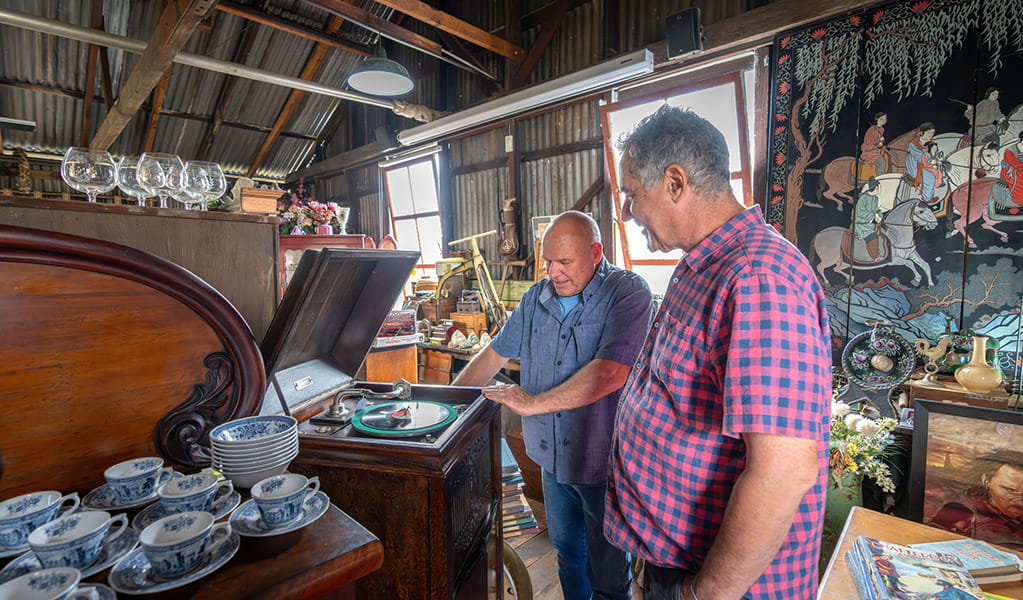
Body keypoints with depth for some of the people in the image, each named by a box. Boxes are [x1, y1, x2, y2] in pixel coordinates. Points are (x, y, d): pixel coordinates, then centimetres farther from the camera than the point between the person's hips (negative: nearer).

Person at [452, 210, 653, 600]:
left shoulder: (627, 293, -17)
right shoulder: (536, 297, 2)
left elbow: (610, 373, -28)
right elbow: (495, 353, 10)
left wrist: (534, 403, -27)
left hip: (603, 459, -5)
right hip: (553, 455, 6)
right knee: (566, 550, 25)